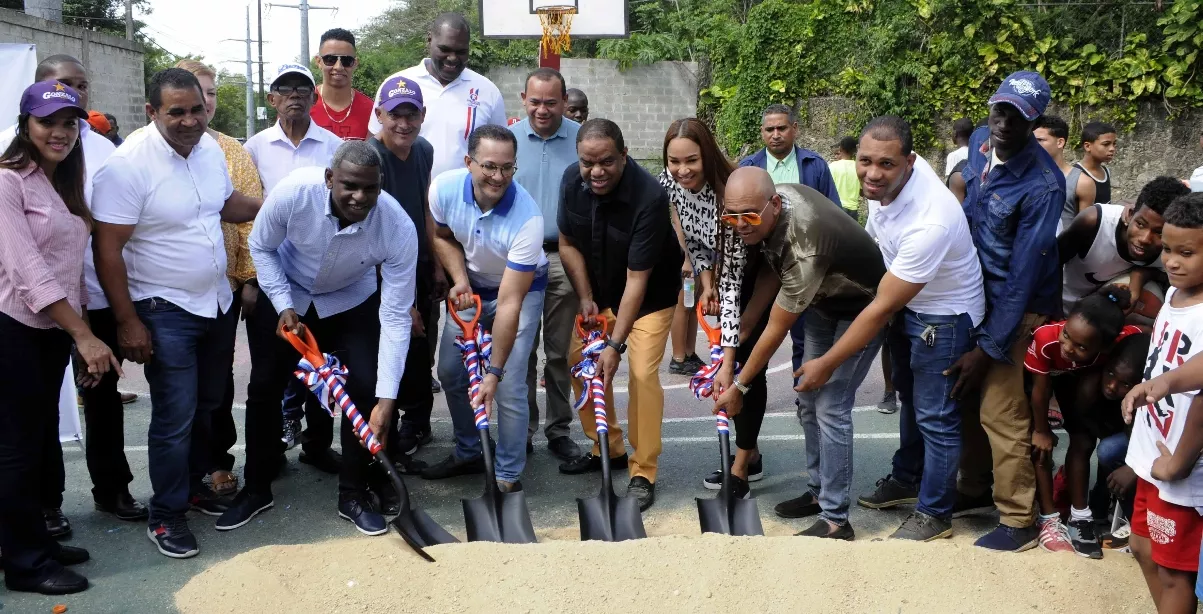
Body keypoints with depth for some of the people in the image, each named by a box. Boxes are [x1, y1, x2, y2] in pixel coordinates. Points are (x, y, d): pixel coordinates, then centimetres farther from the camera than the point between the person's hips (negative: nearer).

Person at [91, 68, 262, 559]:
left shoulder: (209, 147, 0)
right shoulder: (128, 165, -20)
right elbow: (107, 249, -18)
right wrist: (127, 322, -19)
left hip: (217, 302, 7)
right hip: (165, 312, -7)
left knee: (207, 406, 18)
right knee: (175, 418, -3)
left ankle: (193, 484, 37)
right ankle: (166, 515, 13)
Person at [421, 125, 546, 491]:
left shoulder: (527, 217, -37)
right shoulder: (444, 188, -24)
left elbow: (509, 303, -35)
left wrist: (494, 372, -34)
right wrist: (460, 280, -18)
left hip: (521, 289, -5)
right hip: (471, 288, 5)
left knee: (509, 388, -12)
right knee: (450, 372, 8)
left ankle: (509, 476, 6)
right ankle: (468, 453, 30)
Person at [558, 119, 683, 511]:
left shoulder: (650, 198, -33)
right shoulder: (572, 181, -16)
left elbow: (637, 279, -32)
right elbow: (568, 244, -2)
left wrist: (616, 344, -31)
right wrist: (586, 298, -9)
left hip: (650, 295, -5)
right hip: (599, 291, 6)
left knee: (642, 373, -16)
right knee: (579, 361, 2)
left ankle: (643, 473, -3)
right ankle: (607, 448, 21)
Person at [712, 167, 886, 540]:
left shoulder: (804, 247, -39)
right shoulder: (769, 207, -16)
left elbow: (776, 330, -28)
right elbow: (770, 274, -3)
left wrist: (740, 387, -15)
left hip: (860, 310, -8)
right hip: (823, 302, 9)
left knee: (830, 407, -14)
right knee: (808, 400, 11)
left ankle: (835, 520, -6)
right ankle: (819, 491, 26)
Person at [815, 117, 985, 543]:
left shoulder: (929, 223, -40)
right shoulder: (888, 179, -18)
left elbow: (880, 310, -32)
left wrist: (825, 364, -24)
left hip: (944, 316, -9)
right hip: (906, 303, 9)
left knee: (935, 416, 3)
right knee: (909, 396, 24)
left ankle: (934, 514, 21)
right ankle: (908, 479, 45)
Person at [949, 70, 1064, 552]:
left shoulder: (1043, 184, -25)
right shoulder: (979, 142, -4)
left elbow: (1023, 276, -24)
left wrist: (988, 348, -22)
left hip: (1017, 308, -7)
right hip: (976, 293, 7)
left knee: (1001, 413, -5)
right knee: (968, 398, 14)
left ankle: (1018, 521, 10)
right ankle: (975, 491, 32)